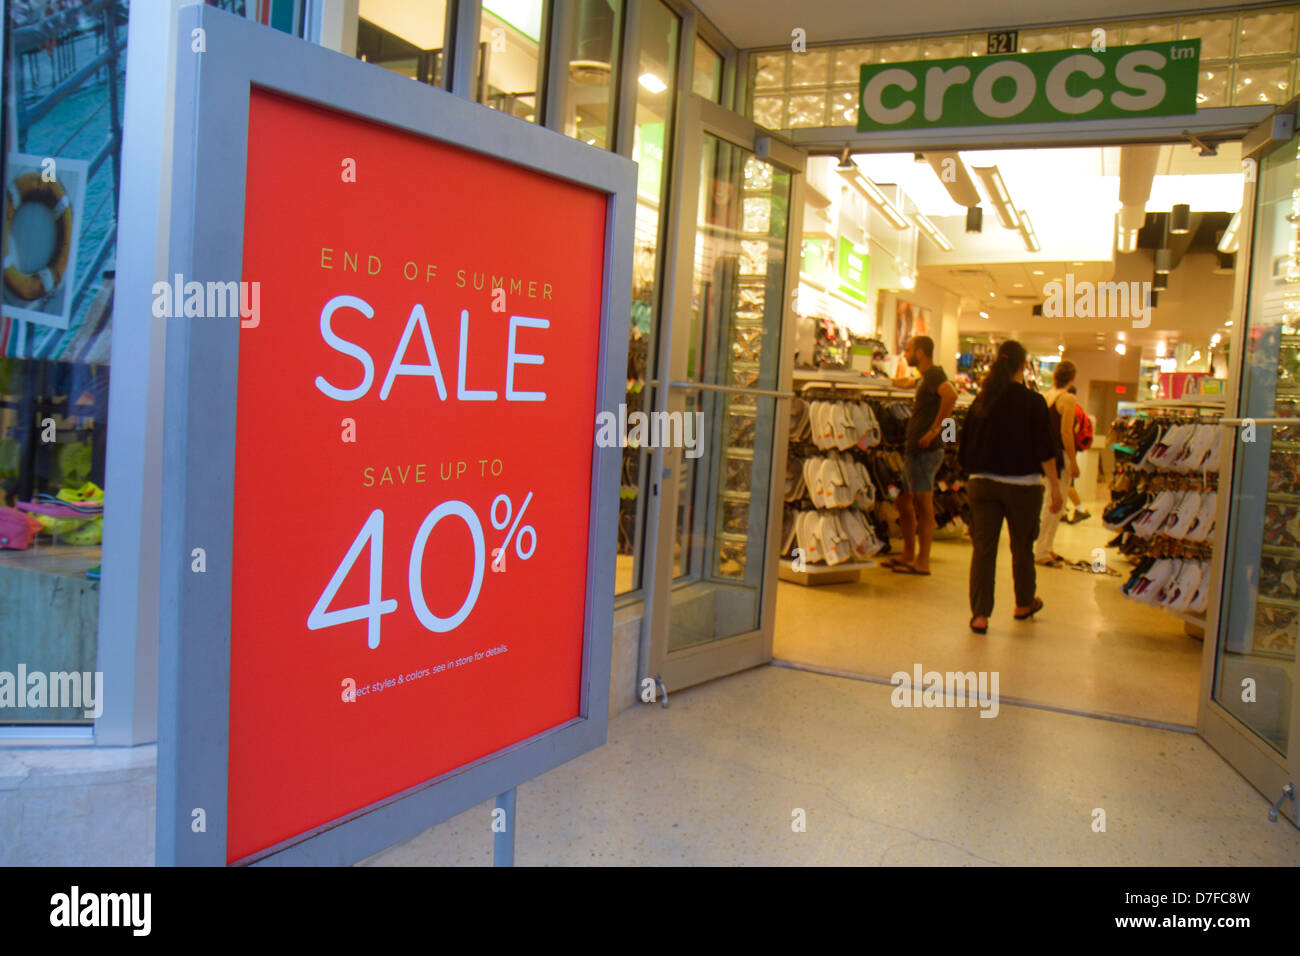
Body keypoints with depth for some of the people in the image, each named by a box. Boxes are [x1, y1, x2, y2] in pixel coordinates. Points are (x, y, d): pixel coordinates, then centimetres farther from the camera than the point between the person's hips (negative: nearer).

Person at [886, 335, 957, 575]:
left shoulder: (934, 374, -11)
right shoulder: (924, 377, 19)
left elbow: (951, 395, -32)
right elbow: (906, 383, 43)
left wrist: (935, 429, -28)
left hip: (925, 451, -10)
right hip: (914, 450, 10)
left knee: (923, 505, -6)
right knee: (903, 502, 15)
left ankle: (922, 562, -2)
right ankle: (908, 555, 25)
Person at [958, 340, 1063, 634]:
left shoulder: (981, 401, 3)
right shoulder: (1033, 402, -8)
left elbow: (966, 448, 7)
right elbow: (1045, 450, -9)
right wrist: (1055, 487, -2)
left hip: (982, 484, 2)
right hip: (1022, 485, -2)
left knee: (983, 547, 2)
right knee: (1022, 546, 16)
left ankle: (980, 614, -2)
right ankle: (1024, 604, 34)